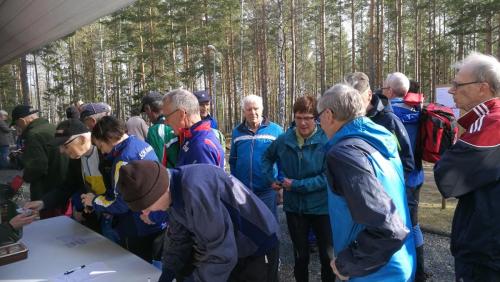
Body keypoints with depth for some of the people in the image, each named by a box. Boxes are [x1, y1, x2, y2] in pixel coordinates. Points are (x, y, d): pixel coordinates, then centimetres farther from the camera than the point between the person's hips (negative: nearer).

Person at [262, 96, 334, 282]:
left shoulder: (327, 140, -16)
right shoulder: (283, 140, -4)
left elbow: (328, 176, -20)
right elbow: (267, 157, 15)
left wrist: (297, 185, -20)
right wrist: (271, 179, 2)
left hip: (321, 207, -3)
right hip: (294, 207, 3)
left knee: (327, 255, 13)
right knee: (300, 255, 20)